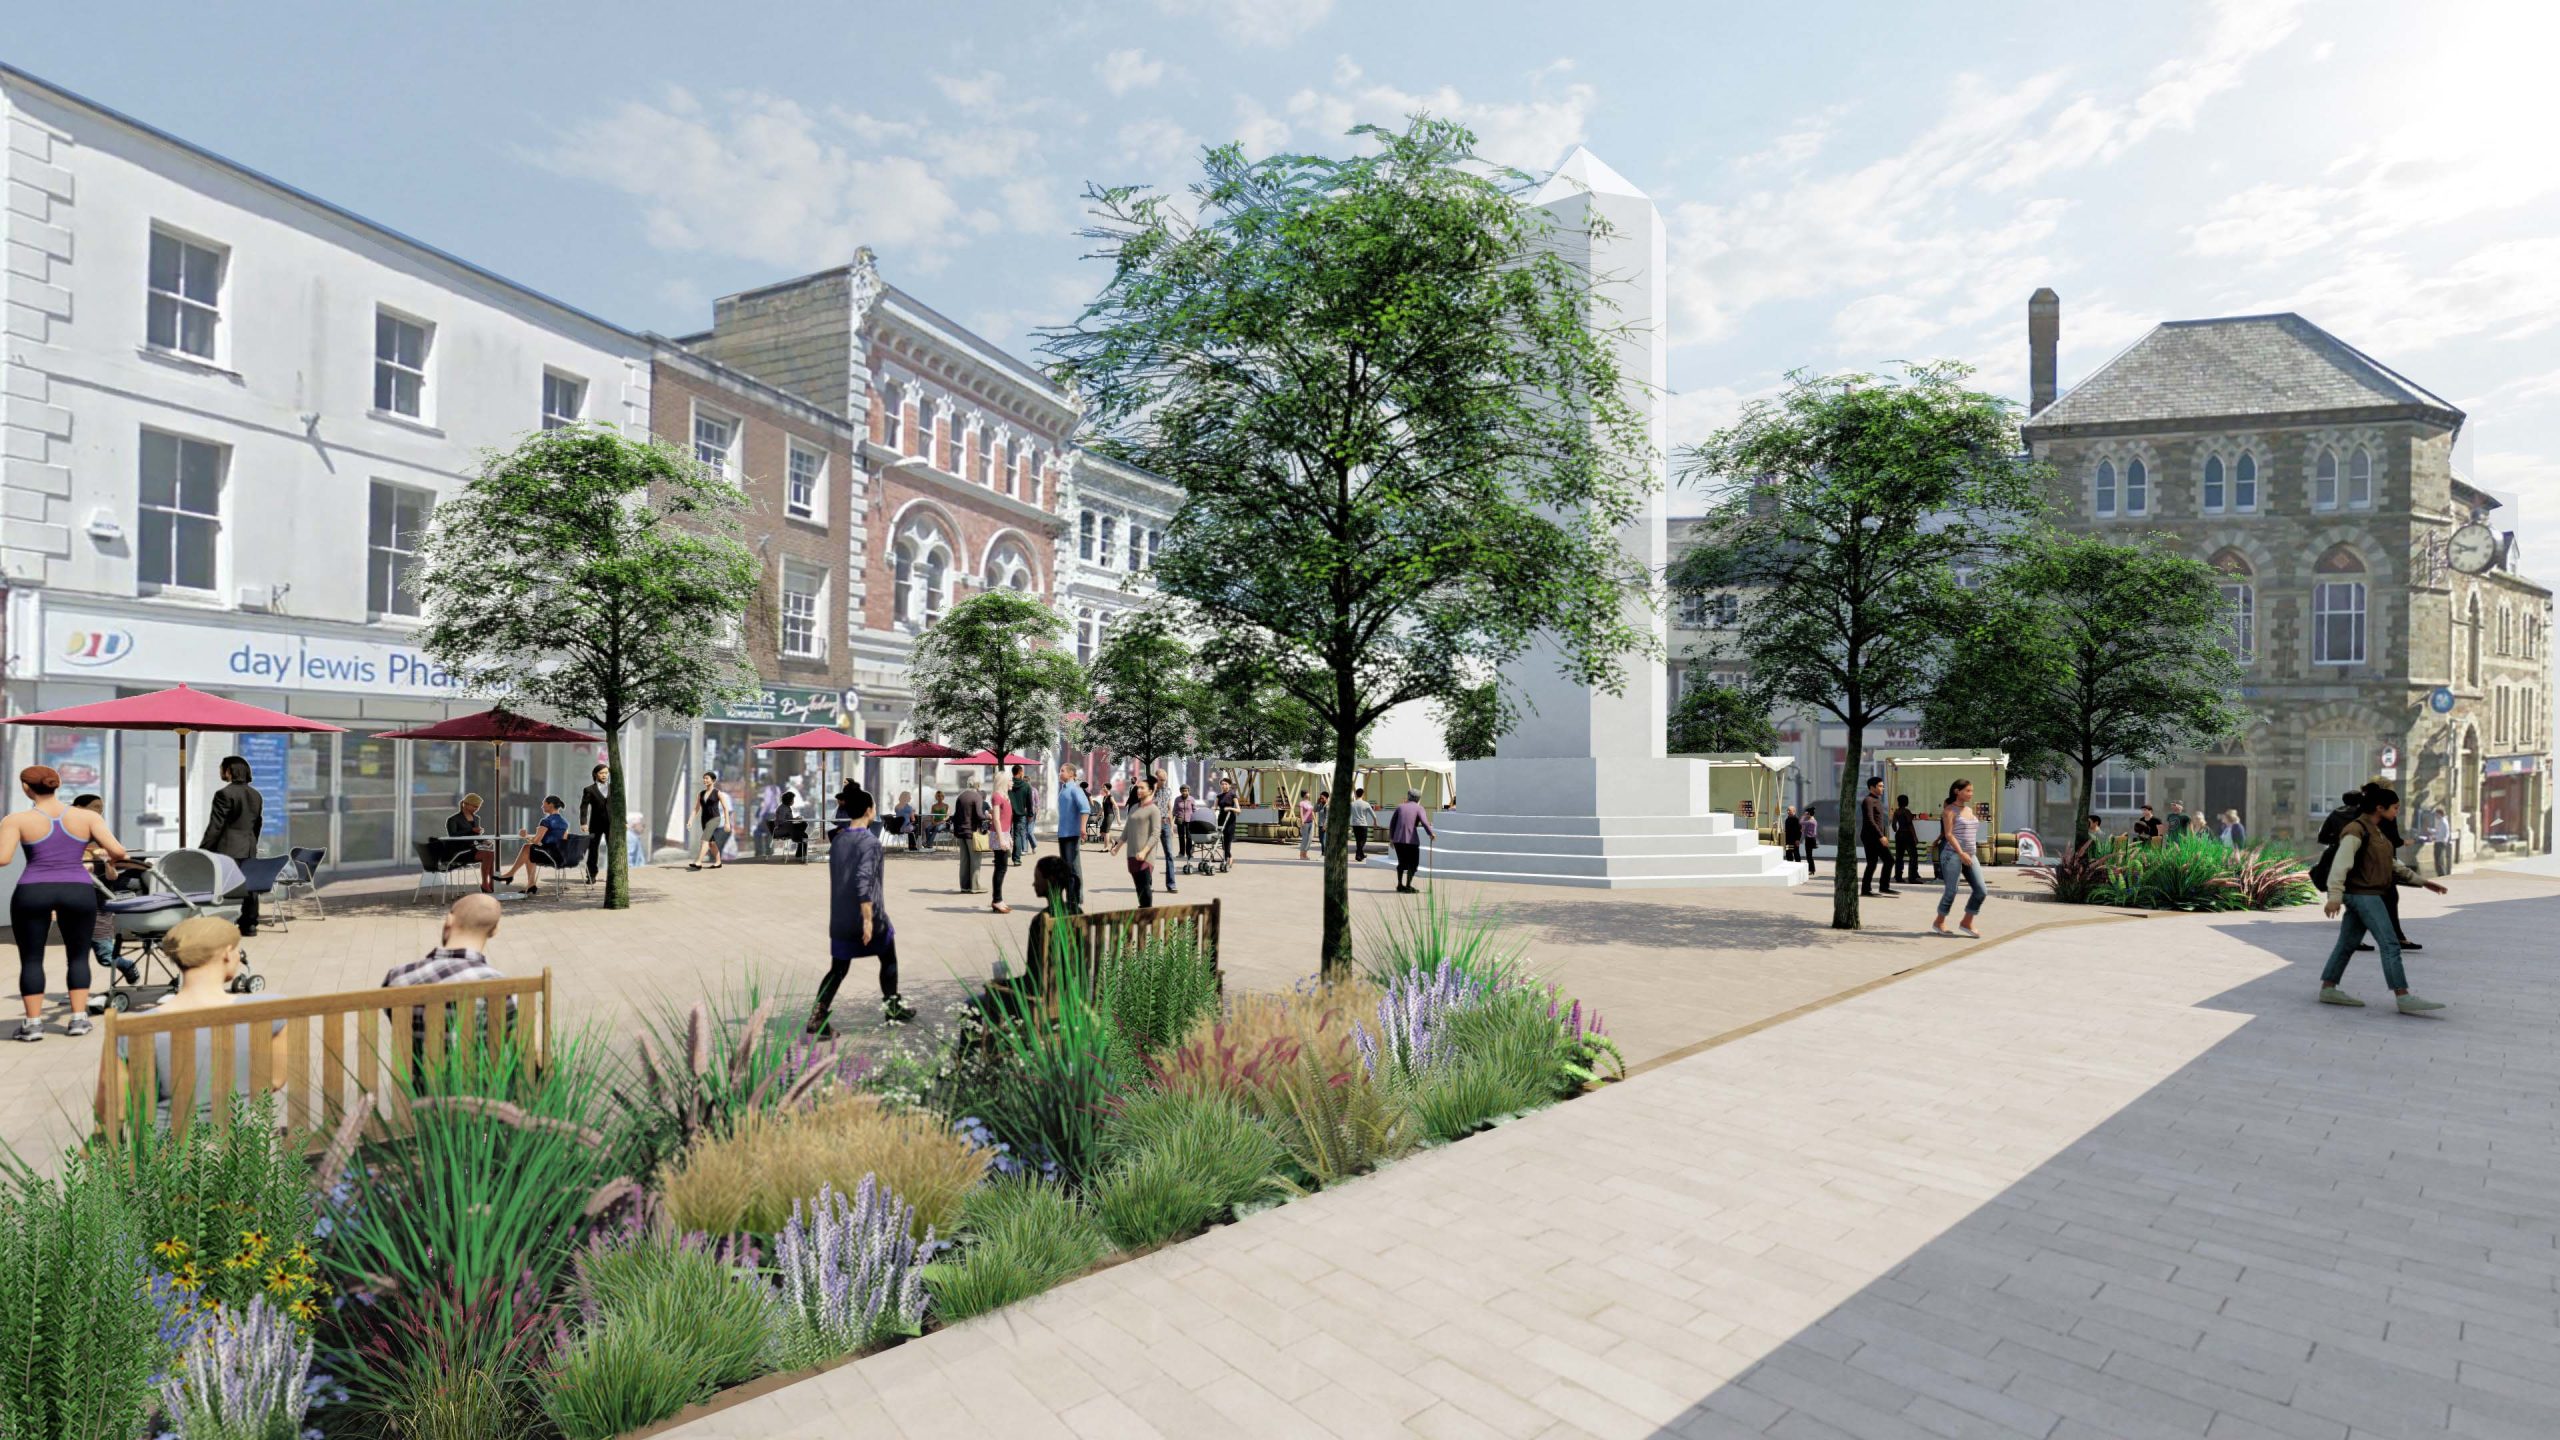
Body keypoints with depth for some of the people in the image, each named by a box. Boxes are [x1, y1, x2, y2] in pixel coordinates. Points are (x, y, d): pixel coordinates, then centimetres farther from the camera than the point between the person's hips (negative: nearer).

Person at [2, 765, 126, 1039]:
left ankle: (33, 1023, 8)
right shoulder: (86, 817, 2)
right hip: (78, 891, 1)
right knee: (78, 956, 12)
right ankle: (78, 1019, 7)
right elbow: (118, 851, -6)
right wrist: (111, 858, 16)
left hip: (32, 892, -1)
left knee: (31, 958, 10)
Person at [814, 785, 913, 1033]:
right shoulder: (870, 841, -16)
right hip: (869, 917, -6)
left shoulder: (837, 840, 7)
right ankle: (893, 1010, 25)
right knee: (888, 960, 15)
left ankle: (818, 1017, -5)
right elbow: (863, 880, -26)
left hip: (840, 919, 6)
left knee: (837, 970, 10)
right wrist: (868, 919, -25)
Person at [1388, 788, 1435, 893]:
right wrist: (1431, 833, -8)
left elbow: (1392, 823, 11)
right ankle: (1408, 887, 2)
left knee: (1402, 862, 19)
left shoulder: (1400, 807, 12)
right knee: (1413, 864, 7)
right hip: (1411, 840, -4)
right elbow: (1424, 822, -16)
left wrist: (1391, 838, 17)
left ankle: (1400, 885, 22)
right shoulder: (1418, 808, 1)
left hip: (1398, 839, 4)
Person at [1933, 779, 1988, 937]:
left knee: (1981, 891, -2)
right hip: (1953, 855, -7)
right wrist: (1961, 853, -23)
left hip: (1970, 856, 7)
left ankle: (1967, 922, 10)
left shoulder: (1969, 810, 16)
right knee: (1951, 891, -5)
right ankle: (1939, 922, 12)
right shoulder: (1949, 810, -6)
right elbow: (1948, 834, -15)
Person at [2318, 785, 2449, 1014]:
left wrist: (2422, 881, 22)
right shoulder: (2357, 830, -15)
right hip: (2363, 894, -10)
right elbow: (2341, 863, -23)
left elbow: (2393, 864, 25)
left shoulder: (2377, 831, 15)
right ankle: (2404, 999, -9)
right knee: (2390, 944, -10)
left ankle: (2328, 989, 12)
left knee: (2348, 943, 9)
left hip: (2367, 895, 10)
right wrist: (2335, 896, -31)